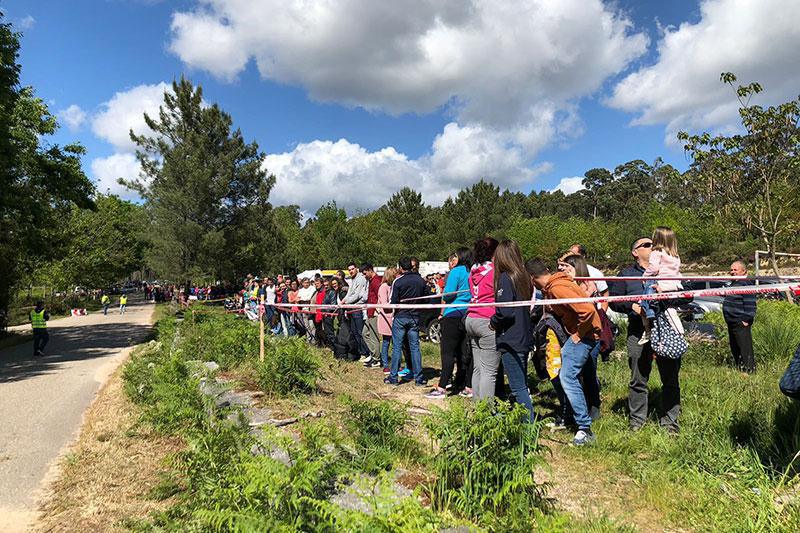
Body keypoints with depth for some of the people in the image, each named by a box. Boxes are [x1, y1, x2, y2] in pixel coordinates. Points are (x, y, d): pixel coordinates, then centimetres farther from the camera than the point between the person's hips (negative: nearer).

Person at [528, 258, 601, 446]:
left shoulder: (557, 288, -24)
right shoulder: (551, 286, 7)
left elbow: (588, 310, -31)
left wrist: (579, 334, -19)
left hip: (585, 334, -11)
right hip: (578, 332, 11)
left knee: (568, 377, -15)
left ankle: (585, 428, -11)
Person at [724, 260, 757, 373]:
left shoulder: (746, 284, -13)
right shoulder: (734, 284, 17)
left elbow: (750, 304, -19)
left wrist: (746, 319, -21)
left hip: (741, 324, -10)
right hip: (732, 323, 10)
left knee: (745, 350, -5)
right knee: (735, 350, 17)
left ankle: (749, 371, 0)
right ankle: (740, 369, 27)